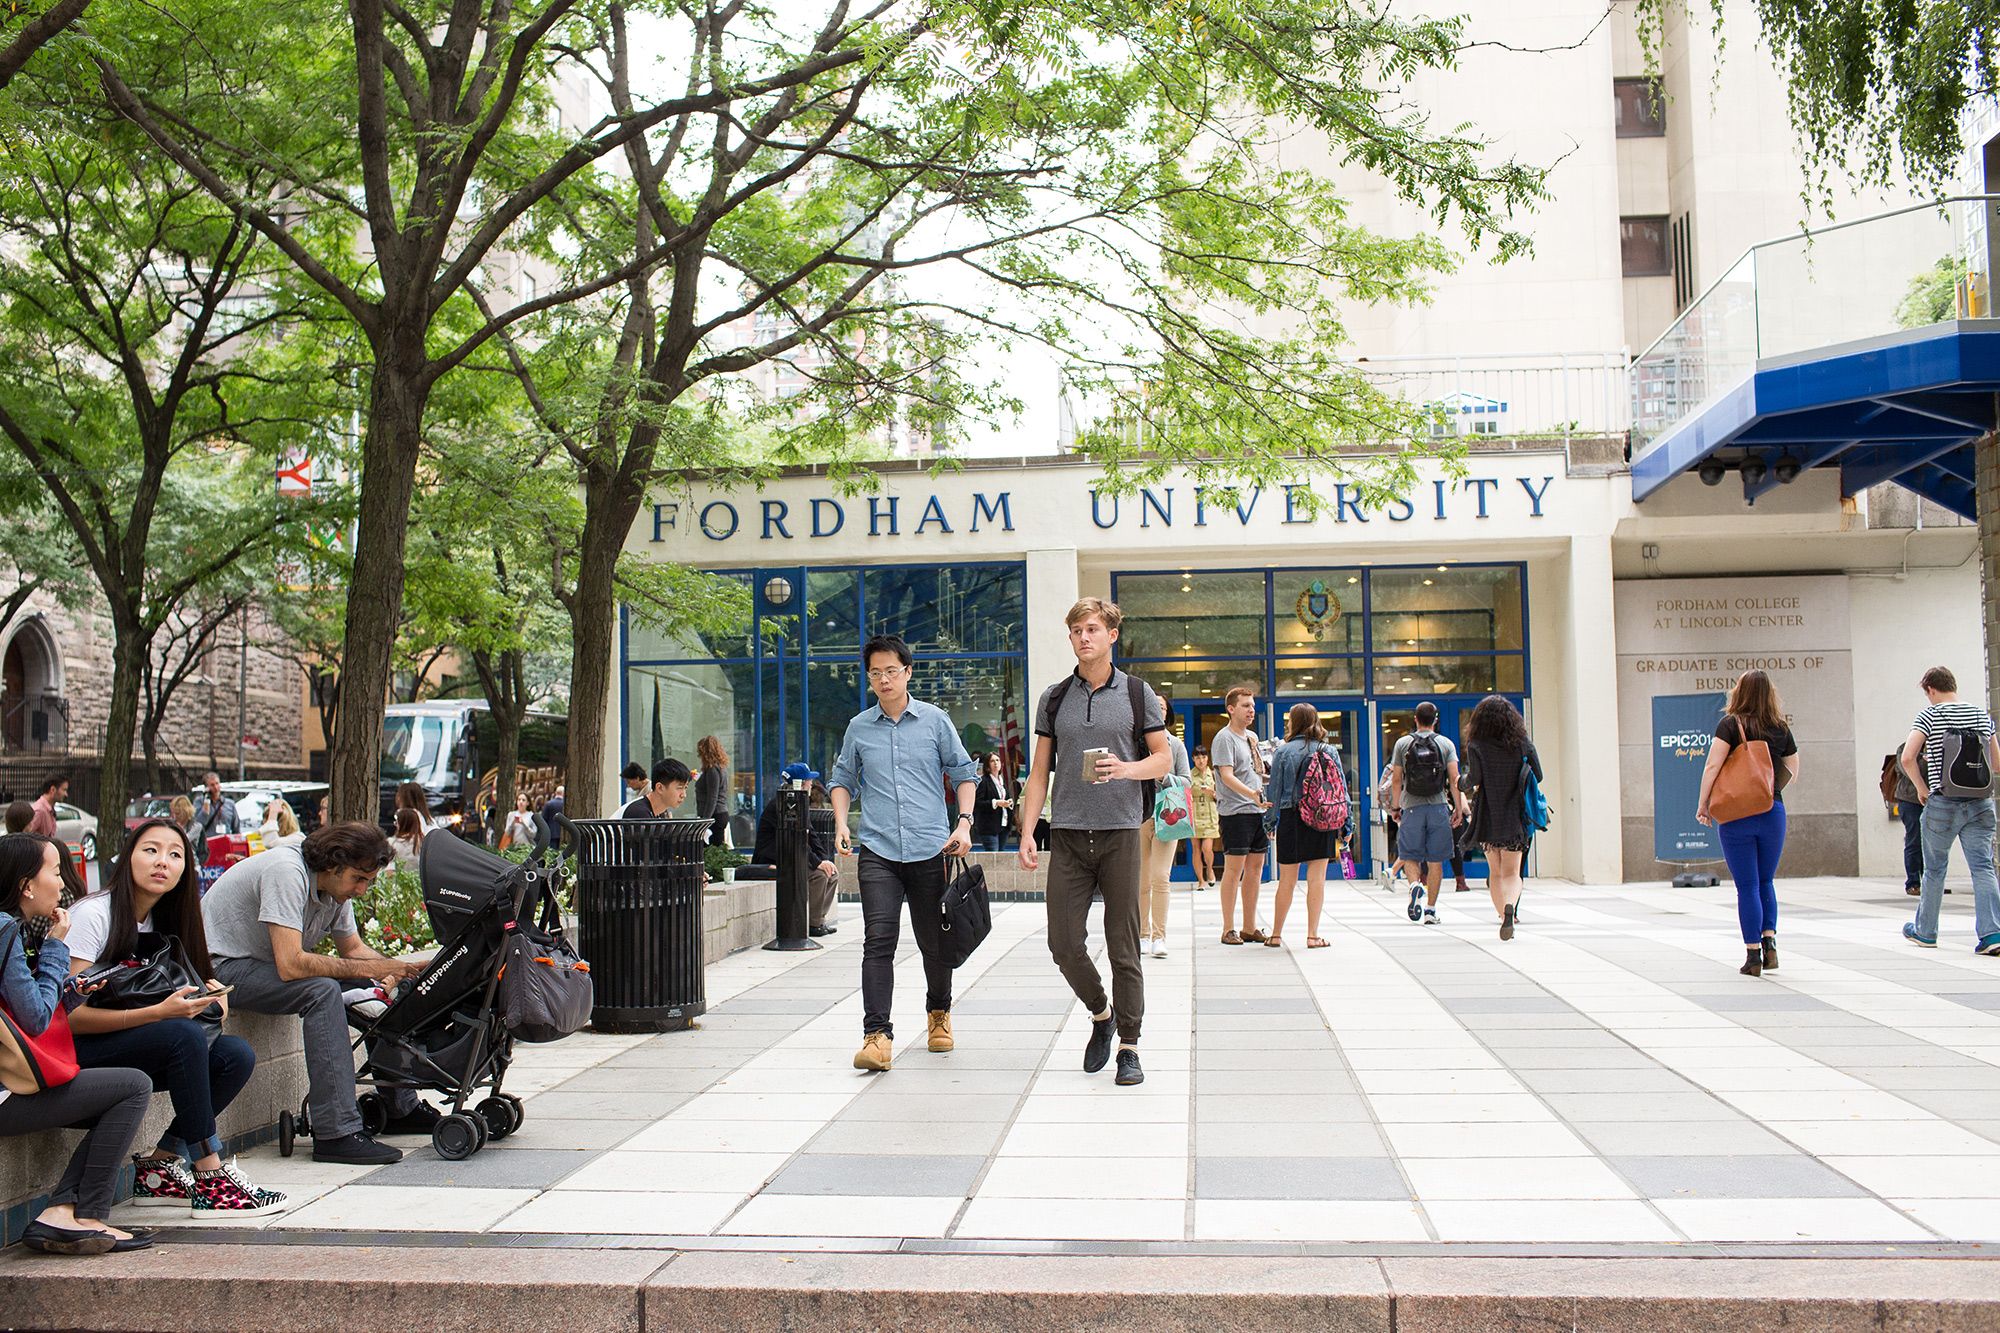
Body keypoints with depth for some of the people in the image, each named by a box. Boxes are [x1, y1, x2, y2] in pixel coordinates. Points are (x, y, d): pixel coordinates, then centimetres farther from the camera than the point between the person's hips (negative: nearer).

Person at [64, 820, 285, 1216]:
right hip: (73, 1053, -7)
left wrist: (211, 995, -12)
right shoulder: (92, 914, -15)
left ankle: (157, 1168, -8)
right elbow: (70, 1014, -22)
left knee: (236, 1055, -16)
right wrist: (160, 1012, -31)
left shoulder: (160, 920, 9)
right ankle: (210, 1180, -27)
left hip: (131, 1048, 8)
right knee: (184, 1034, -33)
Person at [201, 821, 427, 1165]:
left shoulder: (336, 884, -1)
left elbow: (353, 948, 10)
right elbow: (290, 965, -35)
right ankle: (337, 1134, -31)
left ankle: (401, 1107, 10)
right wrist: (368, 968, -29)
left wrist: (396, 968, -10)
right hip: (225, 967, -9)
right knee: (323, 991, -31)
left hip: (268, 962, 9)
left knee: (379, 992, -2)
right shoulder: (287, 873, -28)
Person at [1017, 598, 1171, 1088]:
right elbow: (1040, 772, 11)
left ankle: (1129, 1046, 8)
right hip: (1068, 835, 2)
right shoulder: (1054, 698, 10)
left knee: (1123, 946, -1)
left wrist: (1126, 768, -15)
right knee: (1064, 942, -1)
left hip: (1120, 832, -2)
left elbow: (1164, 758, 6)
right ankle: (1101, 1014, 25)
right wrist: (1027, 833, 2)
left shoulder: (1137, 694, 5)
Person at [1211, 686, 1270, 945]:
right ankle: (1228, 930, -1)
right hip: (1235, 812, -8)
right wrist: (1252, 794, -29)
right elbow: (1227, 776, -19)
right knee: (1234, 869, -6)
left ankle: (1250, 928, 15)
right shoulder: (1224, 738, -8)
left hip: (1258, 810, 8)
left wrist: (1268, 806, 13)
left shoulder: (1252, 737, 18)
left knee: (1255, 869, 9)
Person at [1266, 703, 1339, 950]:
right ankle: (1312, 935, 3)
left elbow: (1274, 791, -2)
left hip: (1291, 819, -1)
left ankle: (1276, 934, 14)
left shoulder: (1284, 751, -3)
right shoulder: (1330, 750, 3)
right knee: (1317, 878, 4)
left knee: (1287, 881, 7)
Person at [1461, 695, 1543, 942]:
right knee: (1512, 872, 2)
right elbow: (1538, 776, -1)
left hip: (1488, 818, -1)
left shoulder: (1477, 746, -7)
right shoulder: (1524, 744, -1)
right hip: (1515, 817, 1)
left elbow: (1473, 780, -14)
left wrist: (1466, 781, 9)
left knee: (1495, 872, 14)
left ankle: (1503, 915, 8)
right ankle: (1510, 906, -26)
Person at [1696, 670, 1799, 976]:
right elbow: (1792, 772, 13)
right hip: (1773, 812, 3)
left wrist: (1702, 804, -4)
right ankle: (1769, 940, 4)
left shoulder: (1731, 724, -6)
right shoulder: (1781, 729, 4)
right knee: (1766, 882, 19)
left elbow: (1712, 766, -12)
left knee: (1747, 886, 2)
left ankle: (1753, 954, 1)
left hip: (1736, 815, -3)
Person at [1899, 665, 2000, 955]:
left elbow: (1907, 758, -16)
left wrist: (1922, 787, -2)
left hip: (1943, 803, -3)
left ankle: (1925, 931, 22)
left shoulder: (1930, 715, -6)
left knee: (1934, 868, 10)